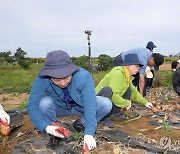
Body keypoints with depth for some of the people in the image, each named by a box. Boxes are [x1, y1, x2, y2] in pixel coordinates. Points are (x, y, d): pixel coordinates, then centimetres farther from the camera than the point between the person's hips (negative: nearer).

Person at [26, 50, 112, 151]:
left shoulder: (84, 76, -33)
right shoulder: (42, 80, -29)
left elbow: (90, 106, -35)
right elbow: (32, 106, -27)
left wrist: (89, 134, -42)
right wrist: (47, 127, -40)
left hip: (80, 107, 0)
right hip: (59, 108, 0)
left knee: (106, 104, -23)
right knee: (44, 103, -32)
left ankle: (81, 124, 3)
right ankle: (53, 135, -4)